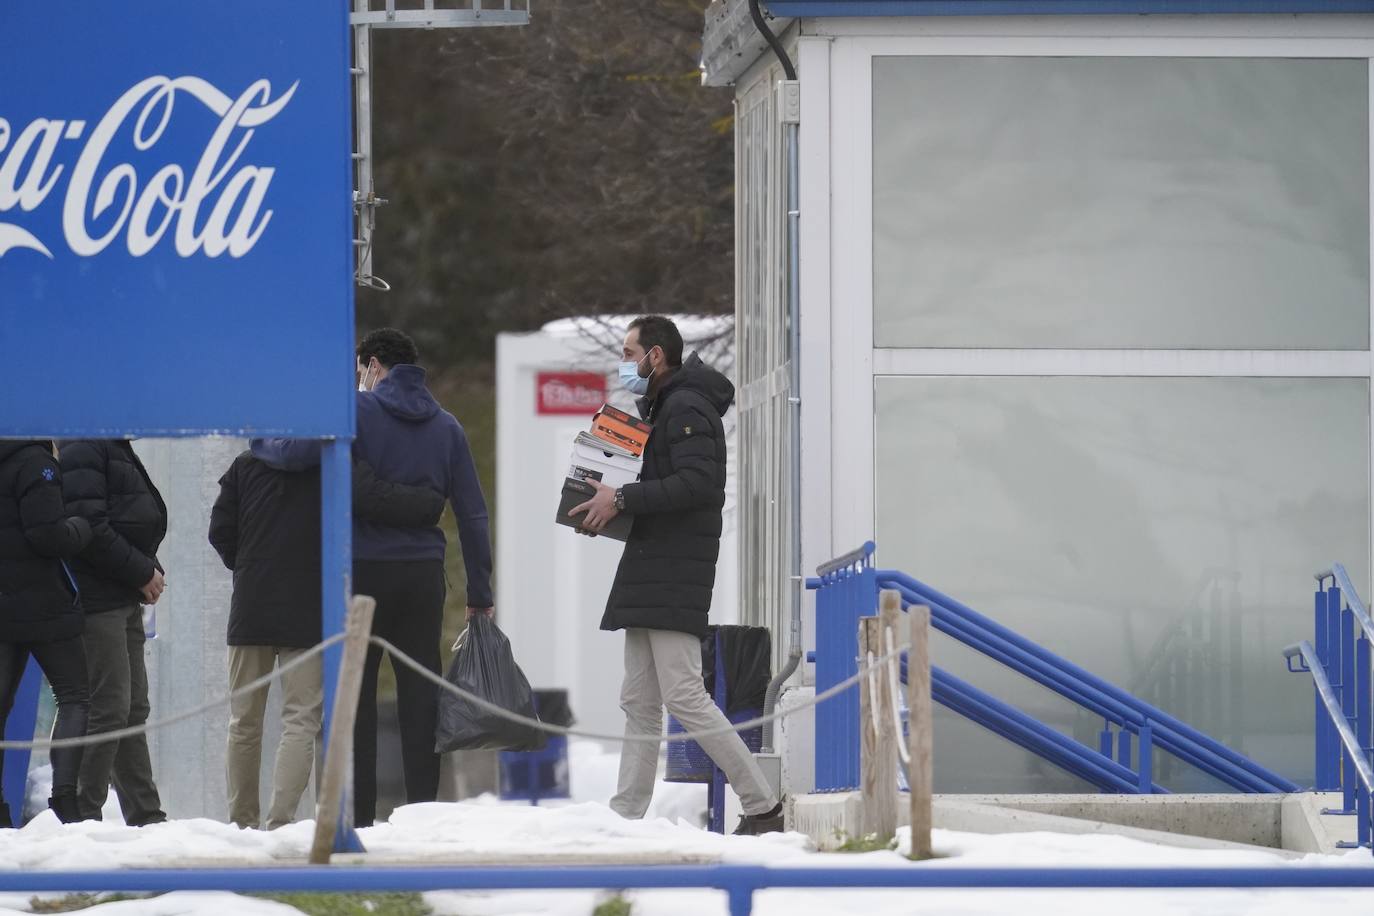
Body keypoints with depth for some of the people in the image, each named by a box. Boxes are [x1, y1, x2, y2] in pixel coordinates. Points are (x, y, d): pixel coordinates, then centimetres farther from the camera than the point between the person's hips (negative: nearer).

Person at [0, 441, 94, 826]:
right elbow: (47, 534, -20)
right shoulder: (34, 462, -15)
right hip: (41, 604, -7)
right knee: (74, 696, 3)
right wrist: (80, 529, -1)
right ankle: (65, 792, -12)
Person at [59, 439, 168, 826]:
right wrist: (143, 572, -15)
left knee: (134, 708, 12)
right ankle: (83, 815, -7)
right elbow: (88, 526, -21)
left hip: (125, 602, 10)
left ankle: (146, 817, 16)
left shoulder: (118, 449, 19)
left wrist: (150, 570, 7)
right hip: (97, 602, -10)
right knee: (108, 708, -11)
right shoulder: (82, 450, -12)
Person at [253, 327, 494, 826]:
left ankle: (357, 814, -3)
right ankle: (424, 805, 4)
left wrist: (259, 442, 3)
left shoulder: (358, 410, -6)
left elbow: (296, 453, -20)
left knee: (354, 694, 1)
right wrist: (480, 593, 13)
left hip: (363, 571, -4)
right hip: (424, 576, 4)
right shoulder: (446, 426, 10)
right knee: (421, 693, 7)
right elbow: (472, 514, 9)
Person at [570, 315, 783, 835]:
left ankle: (762, 805, -11)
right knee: (639, 703, 8)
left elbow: (698, 482, -22)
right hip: (648, 571, 11)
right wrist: (612, 503, 7)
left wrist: (623, 500, -19)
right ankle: (625, 817, 8)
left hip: (676, 570, -11)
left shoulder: (686, 407, -10)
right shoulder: (658, 407, 23)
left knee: (683, 695, -14)